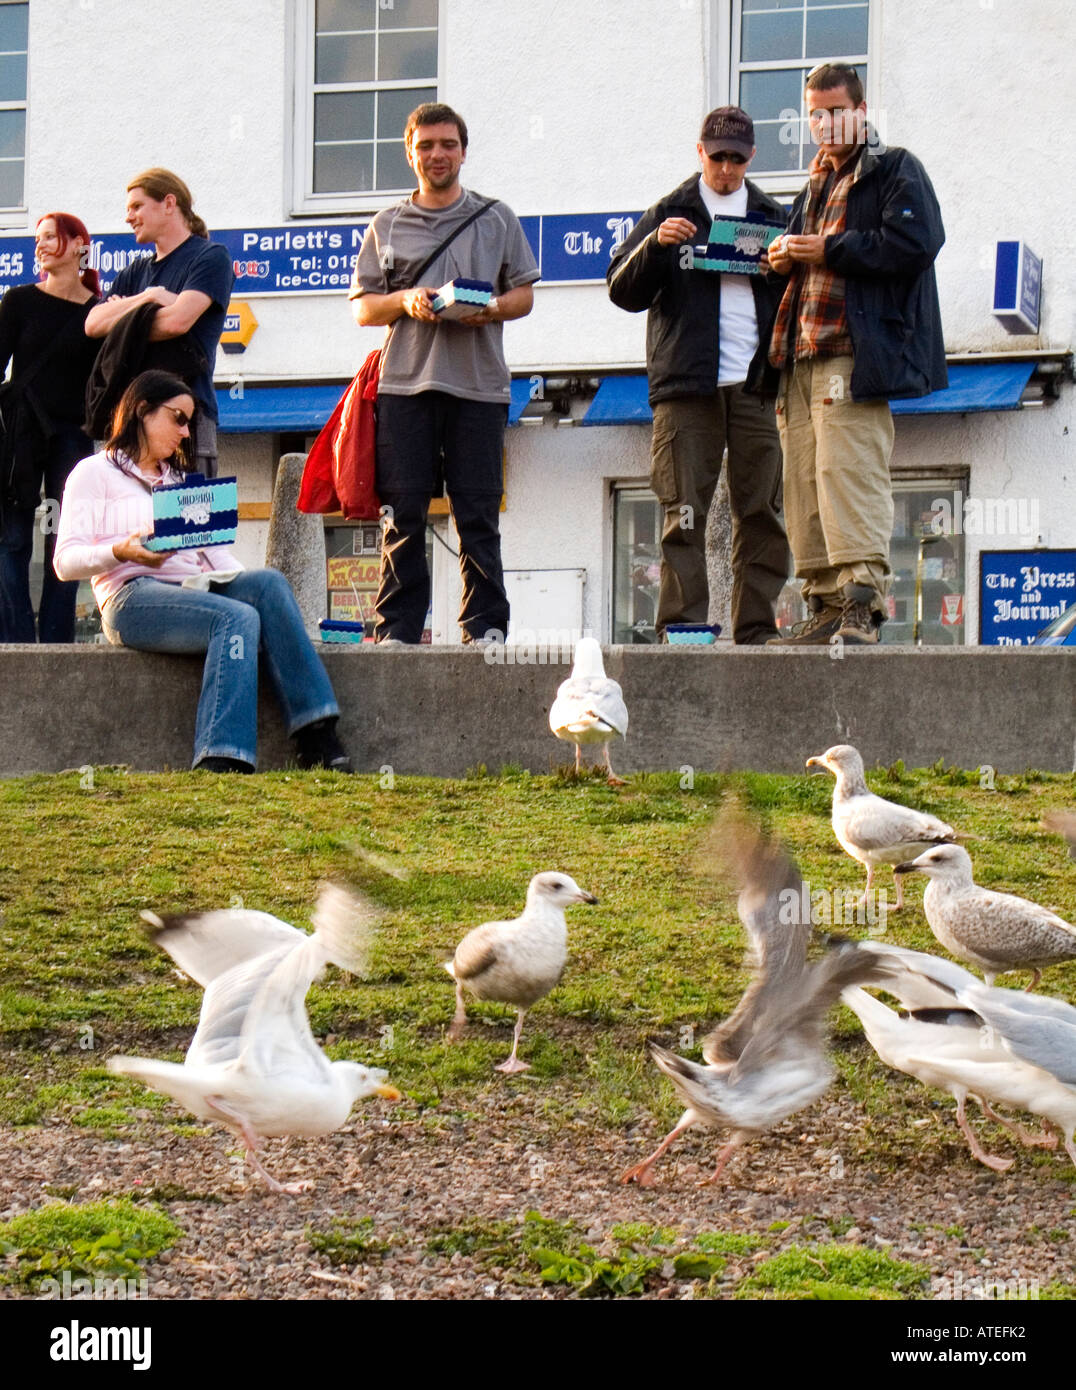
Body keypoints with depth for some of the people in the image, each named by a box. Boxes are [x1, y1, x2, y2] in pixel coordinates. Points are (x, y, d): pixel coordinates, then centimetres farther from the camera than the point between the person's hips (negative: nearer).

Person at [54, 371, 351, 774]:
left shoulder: (180, 480, 32)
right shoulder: (95, 473, 11)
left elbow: (216, 550, 20)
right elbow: (65, 562, -1)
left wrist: (245, 582, -2)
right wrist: (121, 552, -21)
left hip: (194, 591, 6)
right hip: (132, 597, -6)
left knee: (270, 583, -26)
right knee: (238, 617, -34)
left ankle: (316, 739, -36)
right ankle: (221, 759, -47)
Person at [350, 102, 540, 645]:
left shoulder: (497, 219, 13)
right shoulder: (387, 225, 15)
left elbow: (524, 294, 13)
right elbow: (362, 307, 13)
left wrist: (493, 309, -9)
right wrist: (405, 301, -7)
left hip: (478, 382, -1)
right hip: (405, 382, 1)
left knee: (477, 514, -2)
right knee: (403, 513, -2)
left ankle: (485, 626, 3)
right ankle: (397, 629, 2)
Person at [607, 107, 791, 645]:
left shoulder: (773, 218, 19)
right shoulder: (668, 214, 12)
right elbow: (624, 292, 5)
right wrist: (655, 244, -12)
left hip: (755, 385, 2)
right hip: (687, 386, -2)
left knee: (761, 514, 0)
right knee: (684, 515, -5)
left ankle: (757, 632, 4)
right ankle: (681, 630, -5)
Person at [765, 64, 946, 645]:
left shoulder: (895, 170, 4)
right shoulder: (816, 184, 28)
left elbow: (914, 243, -12)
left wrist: (829, 251, -11)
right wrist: (783, 257, 12)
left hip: (854, 354, -8)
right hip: (802, 357, 8)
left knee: (847, 474, -17)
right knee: (805, 482, 3)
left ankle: (862, 604, -20)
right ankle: (826, 606, 5)